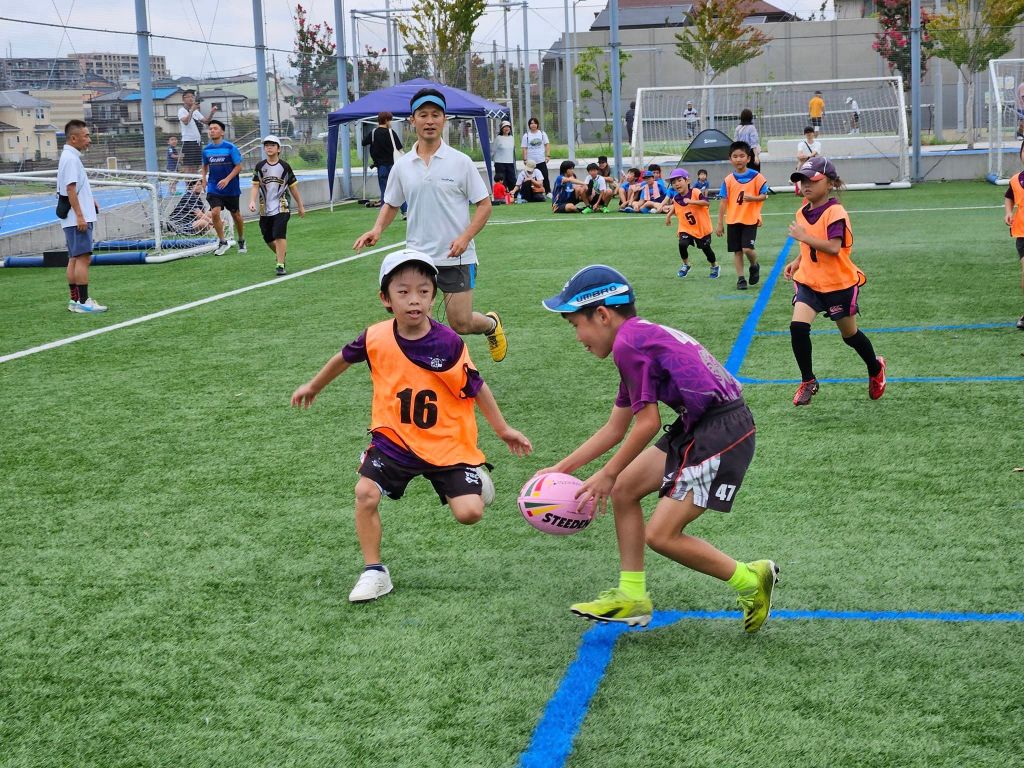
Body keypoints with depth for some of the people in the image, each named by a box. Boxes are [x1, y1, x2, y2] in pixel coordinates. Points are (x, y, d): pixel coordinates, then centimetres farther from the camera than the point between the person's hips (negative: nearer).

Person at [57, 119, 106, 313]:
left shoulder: (71, 157, 16)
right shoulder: (70, 158, -14)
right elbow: (70, 189, -20)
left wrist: (90, 199, 14)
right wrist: (80, 215, -23)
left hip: (76, 219, 10)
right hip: (77, 219, -10)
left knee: (75, 259, 12)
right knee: (83, 258, -10)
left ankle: (75, 300, 17)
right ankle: (83, 302, -11)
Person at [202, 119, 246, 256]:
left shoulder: (230, 147, -9)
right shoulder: (206, 149, 4)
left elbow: (238, 166, -9)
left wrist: (227, 179, -20)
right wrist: (204, 178, 3)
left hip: (231, 188, -2)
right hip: (213, 188, 2)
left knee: (236, 215, 9)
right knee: (215, 213, -16)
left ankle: (241, 241, 31)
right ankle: (222, 242, -2)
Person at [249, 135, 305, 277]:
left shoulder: (284, 166, 1)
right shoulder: (260, 166, 6)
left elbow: (293, 187, 8)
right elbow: (255, 186, 2)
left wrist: (300, 206, 13)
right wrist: (252, 201, -14)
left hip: (281, 207, -3)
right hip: (265, 208, 3)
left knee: (279, 235, -16)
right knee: (267, 237, 10)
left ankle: (280, 265, -13)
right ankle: (281, 254, 38)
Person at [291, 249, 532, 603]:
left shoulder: (448, 343, -18)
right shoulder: (375, 338, -12)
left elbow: (476, 388, -5)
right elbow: (345, 358, 11)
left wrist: (502, 429, 3)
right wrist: (313, 387, 26)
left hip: (447, 443, -2)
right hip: (394, 439, 2)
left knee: (469, 512, -11)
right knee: (366, 492, -18)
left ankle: (475, 477, 26)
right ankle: (374, 572, 0)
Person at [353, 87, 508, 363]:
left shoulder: (461, 161, -4)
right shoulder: (402, 166, 5)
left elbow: (484, 205, -2)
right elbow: (391, 204, 18)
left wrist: (465, 237, -17)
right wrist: (377, 229, -2)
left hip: (455, 257, -3)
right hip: (416, 257, 3)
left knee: (461, 324, 0)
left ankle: (492, 324, 34)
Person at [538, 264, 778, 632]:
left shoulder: (628, 342, -13)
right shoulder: (642, 337, 17)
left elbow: (648, 423, -13)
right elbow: (615, 428, 22)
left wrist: (607, 475, -1)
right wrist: (561, 469, 23)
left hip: (723, 432, -10)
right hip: (696, 428, 10)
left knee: (661, 535, -7)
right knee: (624, 490, 14)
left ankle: (750, 579, 10)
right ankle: (632, 596, 21)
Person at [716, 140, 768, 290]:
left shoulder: (756, 177, -6)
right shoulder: (728, 180, 0)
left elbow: (764, 196, -2)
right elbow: (723, 202, 2)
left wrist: (753, 198, -24)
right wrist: (720, 224, 1)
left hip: (751, 219, -3)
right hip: (733, 220, 3)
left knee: (747, 249, -12)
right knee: (737, 250, 7)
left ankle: (754, 266, 18)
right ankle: (740, 278, 17)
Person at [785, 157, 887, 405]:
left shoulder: (835, 212, -19)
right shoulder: (802, 213, 5)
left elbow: (833, 247, -30)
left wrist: (803, 236, -27)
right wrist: (797, 262, 5)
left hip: (839, 284, -5)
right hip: (809, 281, 5)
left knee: (850, 334, 12)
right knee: (798, 326, -17)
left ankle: (876, 369, 41)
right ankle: (808, 381, -1)